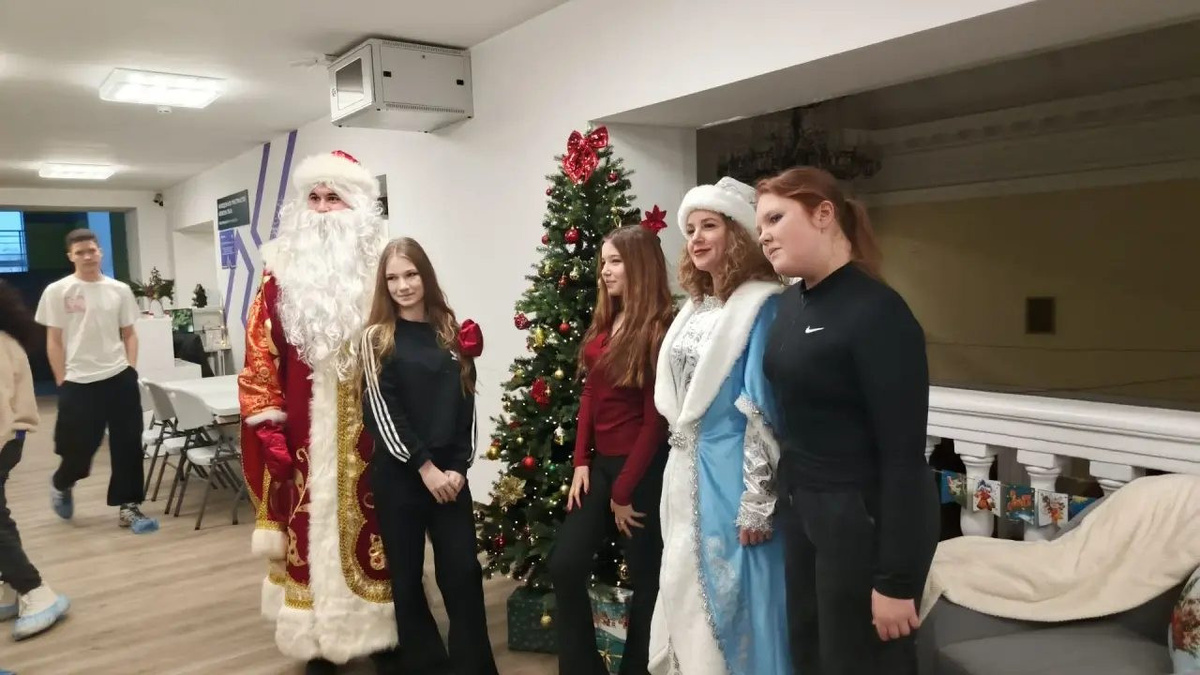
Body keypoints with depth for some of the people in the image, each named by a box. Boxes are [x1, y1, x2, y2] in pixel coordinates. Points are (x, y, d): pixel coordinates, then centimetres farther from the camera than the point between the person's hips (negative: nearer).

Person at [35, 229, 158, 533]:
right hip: (79, 383, -2)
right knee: (79, 450, 5)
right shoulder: (57, 291, -2)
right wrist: (63, 383, -4)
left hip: (119, 378, 2)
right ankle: (61, 484, 39)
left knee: (128, 445, 3)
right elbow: (54, 342, -1)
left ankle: (129, 507, 14)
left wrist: (131, 370, 1)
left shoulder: (119, 290, 6)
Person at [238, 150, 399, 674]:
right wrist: (268, 426, -4)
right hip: (304, 435, 1)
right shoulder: (281, 273, 3)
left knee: (373, 527, 7)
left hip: (367, 432, -1)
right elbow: (260, 355, 2)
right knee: (311, 529, 8)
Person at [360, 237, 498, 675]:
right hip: (398, 475, -2)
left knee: (463, 572, 2)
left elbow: (465, 404, 6)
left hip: (449, 472, 2)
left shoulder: (452, 332, 7)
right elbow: (382, 412, -8)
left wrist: (458, 466, -4)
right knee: (408, 577, 6)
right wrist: (424, 466, -12)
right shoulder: (377, 337, -1)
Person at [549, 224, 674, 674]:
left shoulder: (660, 330, -15)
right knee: (565, 565, 6)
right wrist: (581, 461, 3)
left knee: (644, 575, 9)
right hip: (600, 462, 8)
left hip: (642, 469, -8)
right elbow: (590, 394, 11)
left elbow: (656, 420, -15)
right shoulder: (603, 324, 9)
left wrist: (624, 491, -11)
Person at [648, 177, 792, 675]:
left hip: (731, 470, -8)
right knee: (686, 588, 18)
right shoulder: (694, 307, 11)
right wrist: (681, 458, 17)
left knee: (731, 594, 4)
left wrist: (757, 501, -18)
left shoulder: (761, 304, -14)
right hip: (687, 469, 8)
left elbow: (763, 408, -17)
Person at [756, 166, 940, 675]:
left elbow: (904, 453, -20)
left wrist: (895, 580, -19)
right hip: (801, 507, 8)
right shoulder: (792, 302, 4)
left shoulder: (876, 312, -19)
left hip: (867, 517, -7)